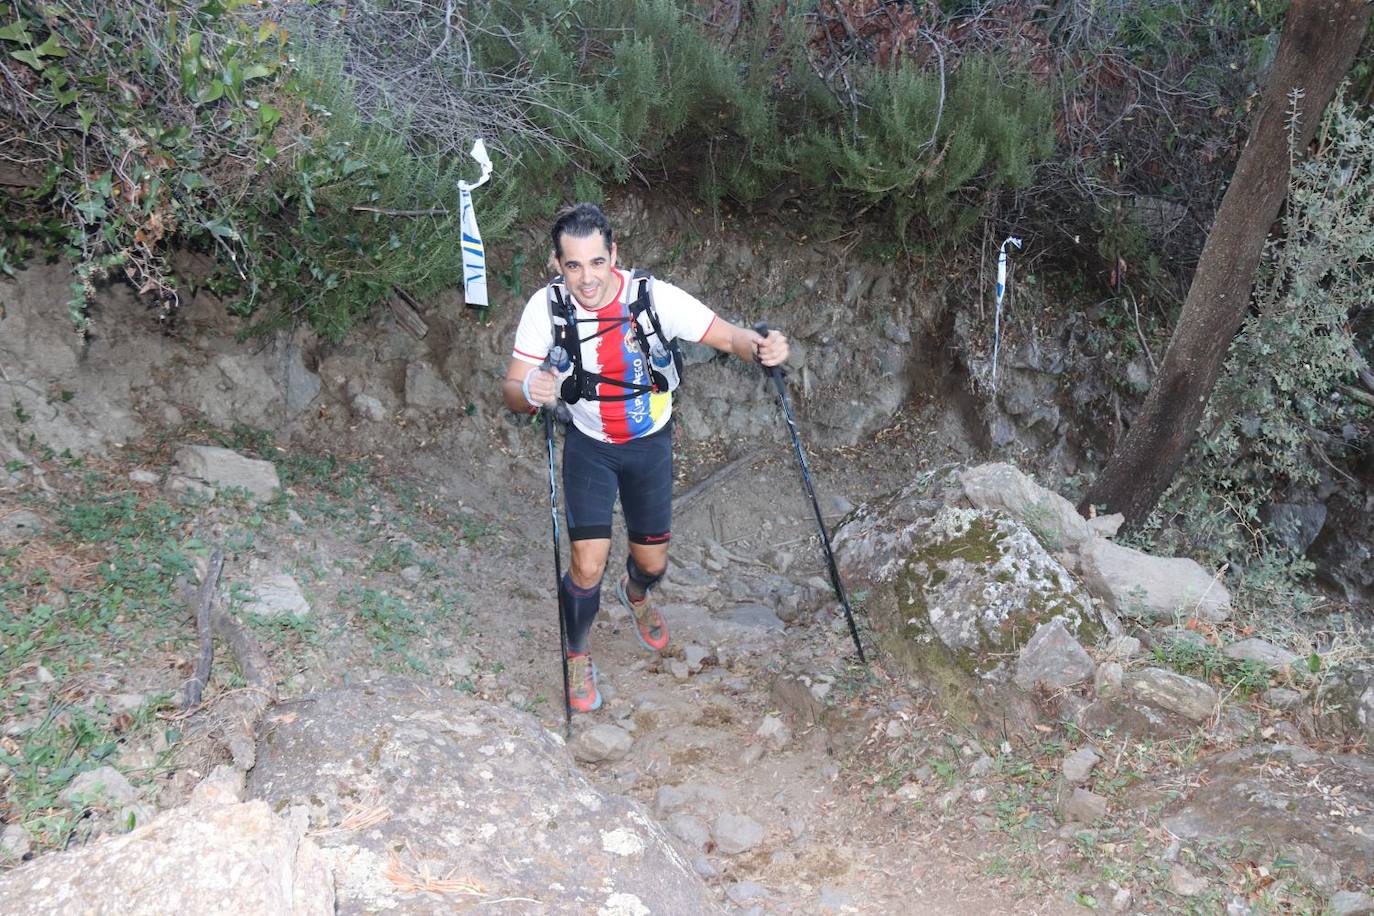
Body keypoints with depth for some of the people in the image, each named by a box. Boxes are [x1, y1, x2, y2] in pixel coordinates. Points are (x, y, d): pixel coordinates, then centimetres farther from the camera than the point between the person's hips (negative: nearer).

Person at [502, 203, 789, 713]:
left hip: (650, 444, 1)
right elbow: (511, 390, -21)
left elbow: (728, 336, -19)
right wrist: (528, 391, -46)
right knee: (588, 566, -10)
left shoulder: (654, 296, -26)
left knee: (652, 562, 12)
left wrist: (762, 347, -42)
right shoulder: (547, 307, -23)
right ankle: (577, 657, 21)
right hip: (589, 446, -1)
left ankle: (635, 595, 52)